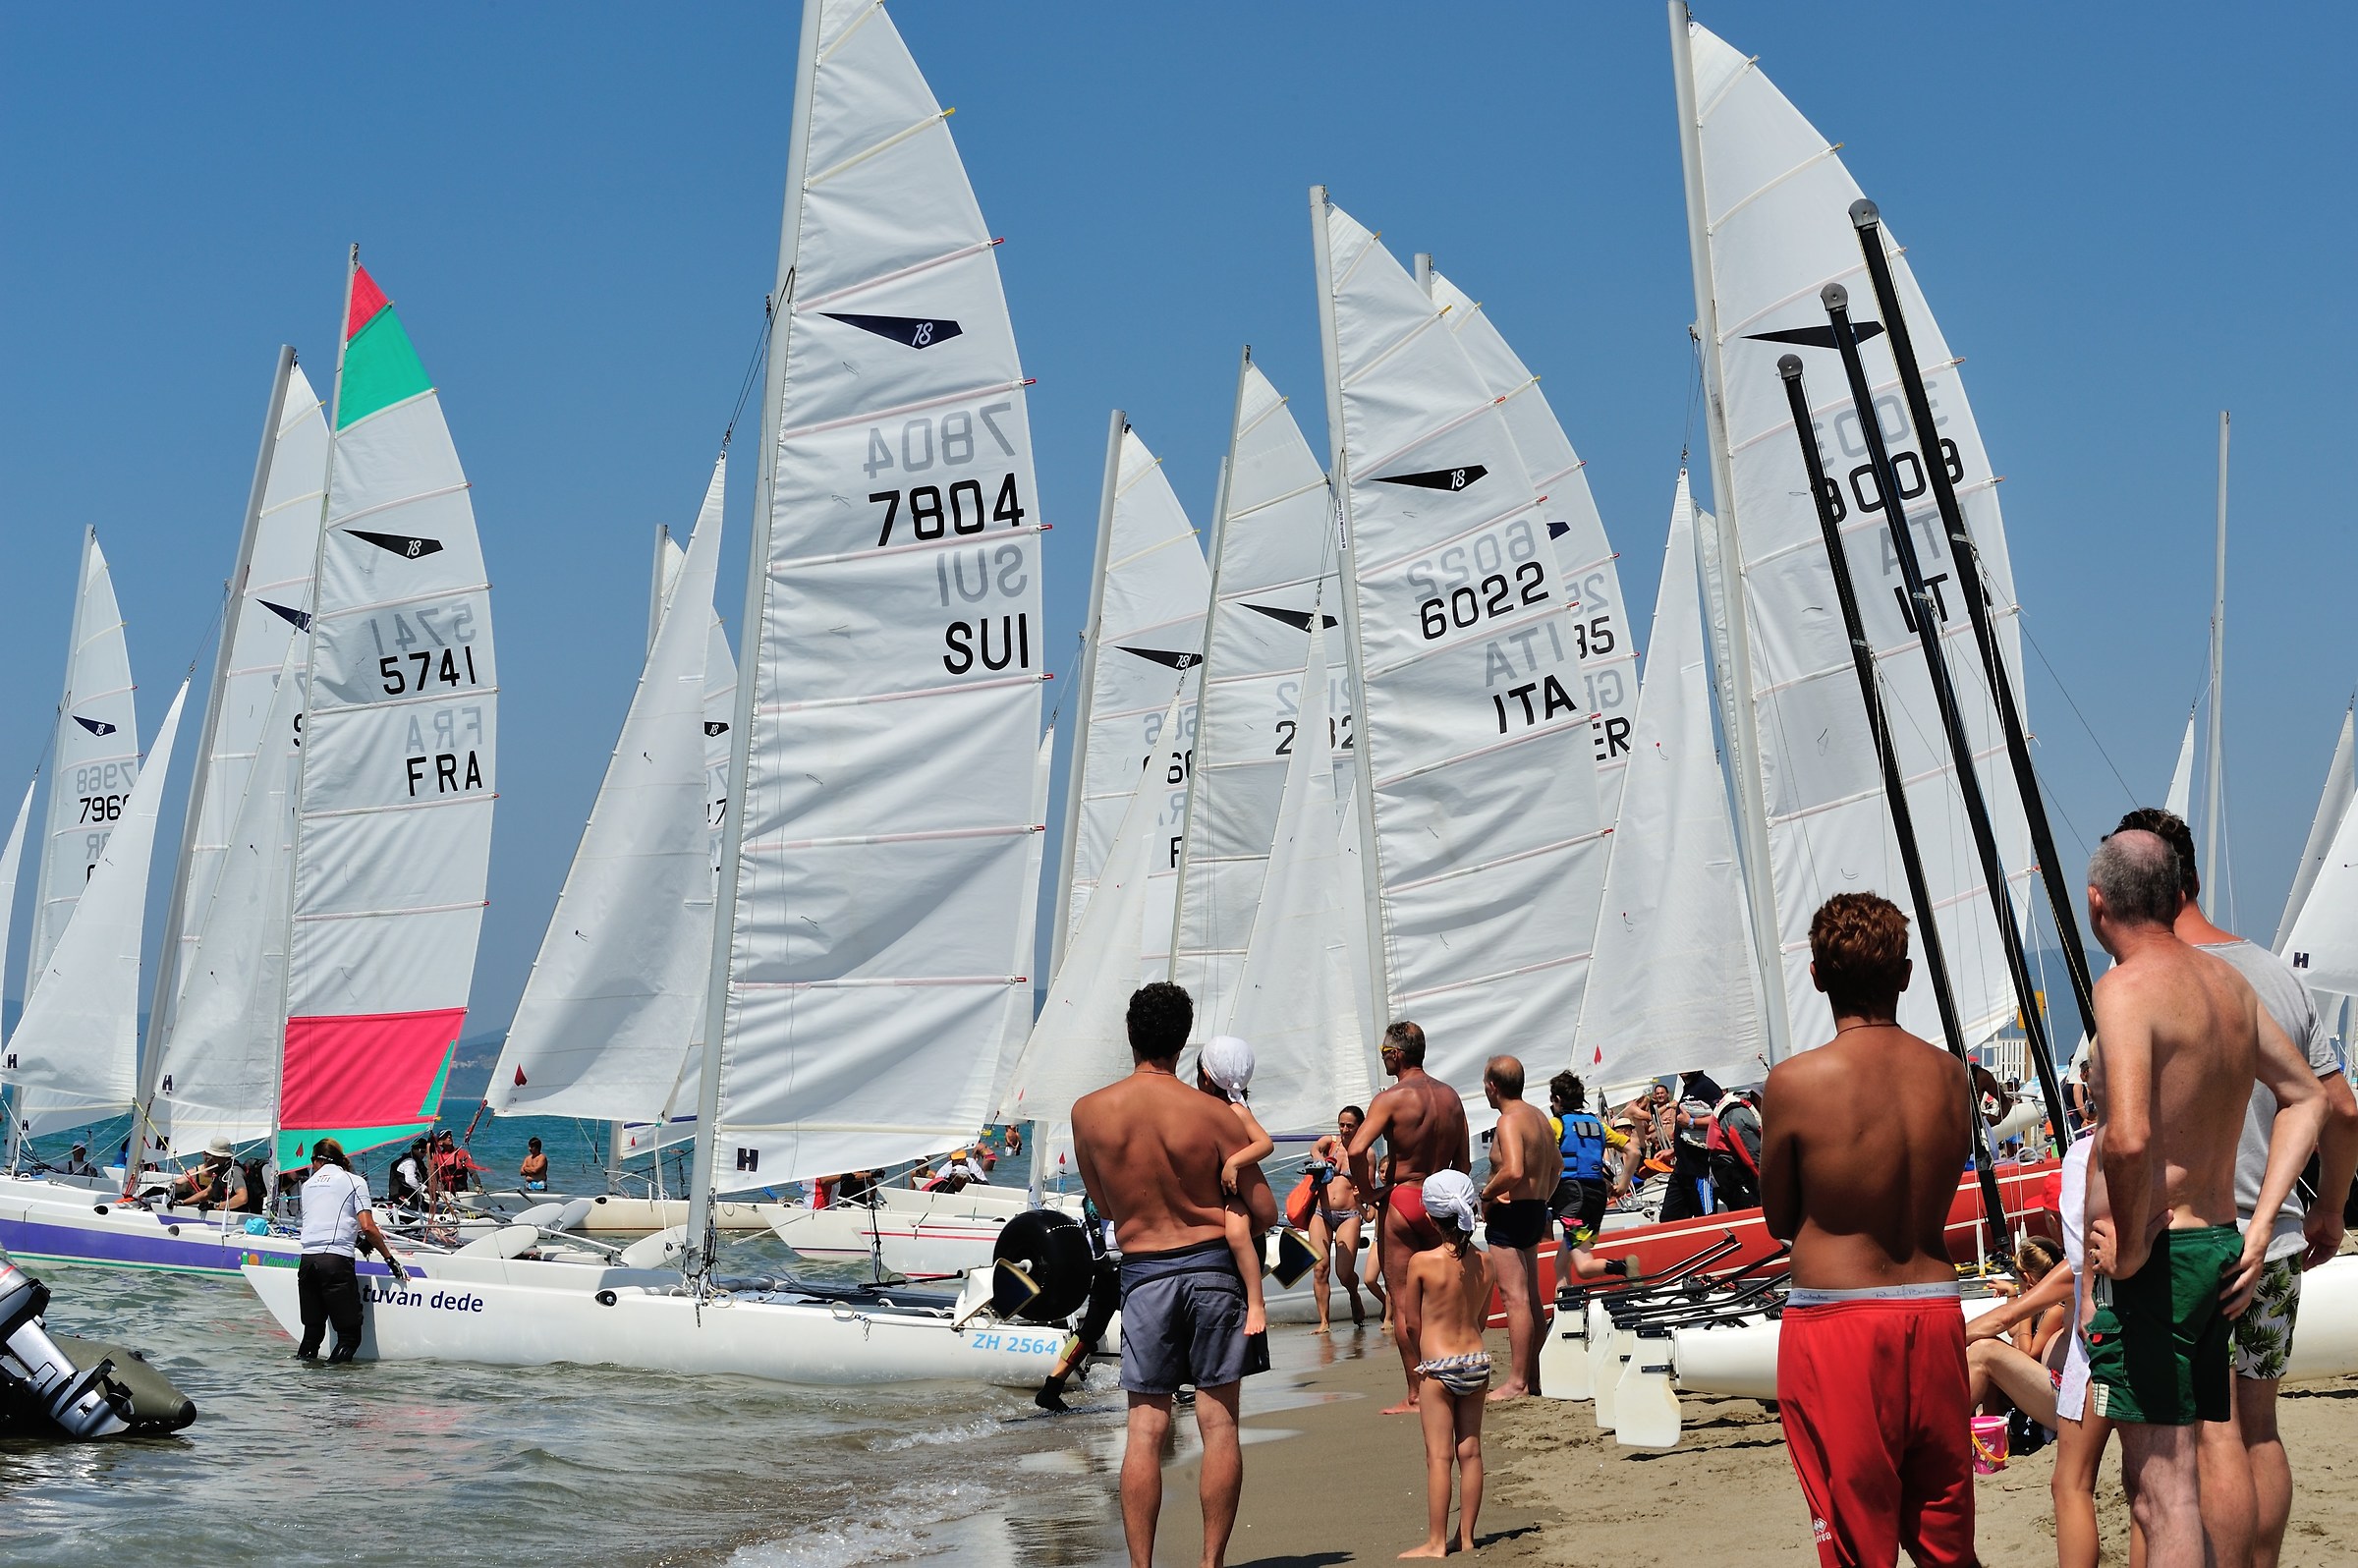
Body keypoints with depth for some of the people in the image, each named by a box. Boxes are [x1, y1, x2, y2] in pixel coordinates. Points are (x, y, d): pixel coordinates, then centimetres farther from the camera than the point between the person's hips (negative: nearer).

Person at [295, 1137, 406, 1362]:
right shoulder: (354, 1181, 6)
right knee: (349, 1335, -1)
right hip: (337, 1261, -5)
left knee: (312, 1332, 14)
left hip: (307, 1260, 5)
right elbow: (367, 1227, -3)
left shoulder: (309, 1184, 21)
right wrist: (391, 1259, 5)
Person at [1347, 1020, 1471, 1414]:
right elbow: (1463, 1162, 12)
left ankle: (1414, 1396, 0)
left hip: (1401, 1201, -6)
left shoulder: (1392, 1098, -12)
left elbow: (1356, 1150, -23)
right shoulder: (1450, 1097, 8)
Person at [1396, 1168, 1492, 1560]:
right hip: (1477, 1360, 5)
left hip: (1438, 1365, -5)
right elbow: (1481, 1316, 11)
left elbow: (1412, 1322, -3)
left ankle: (1436, 1542, 1)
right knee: (1470, 1451, 10)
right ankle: (1466, 1536, 16)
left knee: (1439, 1456, -2)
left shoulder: (1421, 1262, -13)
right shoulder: (1483, 1263, 1)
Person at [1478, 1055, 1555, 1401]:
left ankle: (1516, 1382, -9)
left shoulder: (1509, 1121, -17)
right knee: (1531, 1299, 14)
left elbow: (1513, 1171, -31)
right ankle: (1534, 1377, 20)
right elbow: (1557, 1165, 23)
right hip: (1536, 1212, 10)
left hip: (1510, 1215, -10)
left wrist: (1486, 1194, -16)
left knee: (1515, 1298, -9)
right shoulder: (1538, 1116, 12)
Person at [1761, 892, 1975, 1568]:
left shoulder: (1795, 1082, -12)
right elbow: (1940, 1204, 11)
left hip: (1835, 1318, -4)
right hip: (1935, 1313, 4)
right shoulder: (1949, 1074, 1)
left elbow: (1779, 1221, 0)